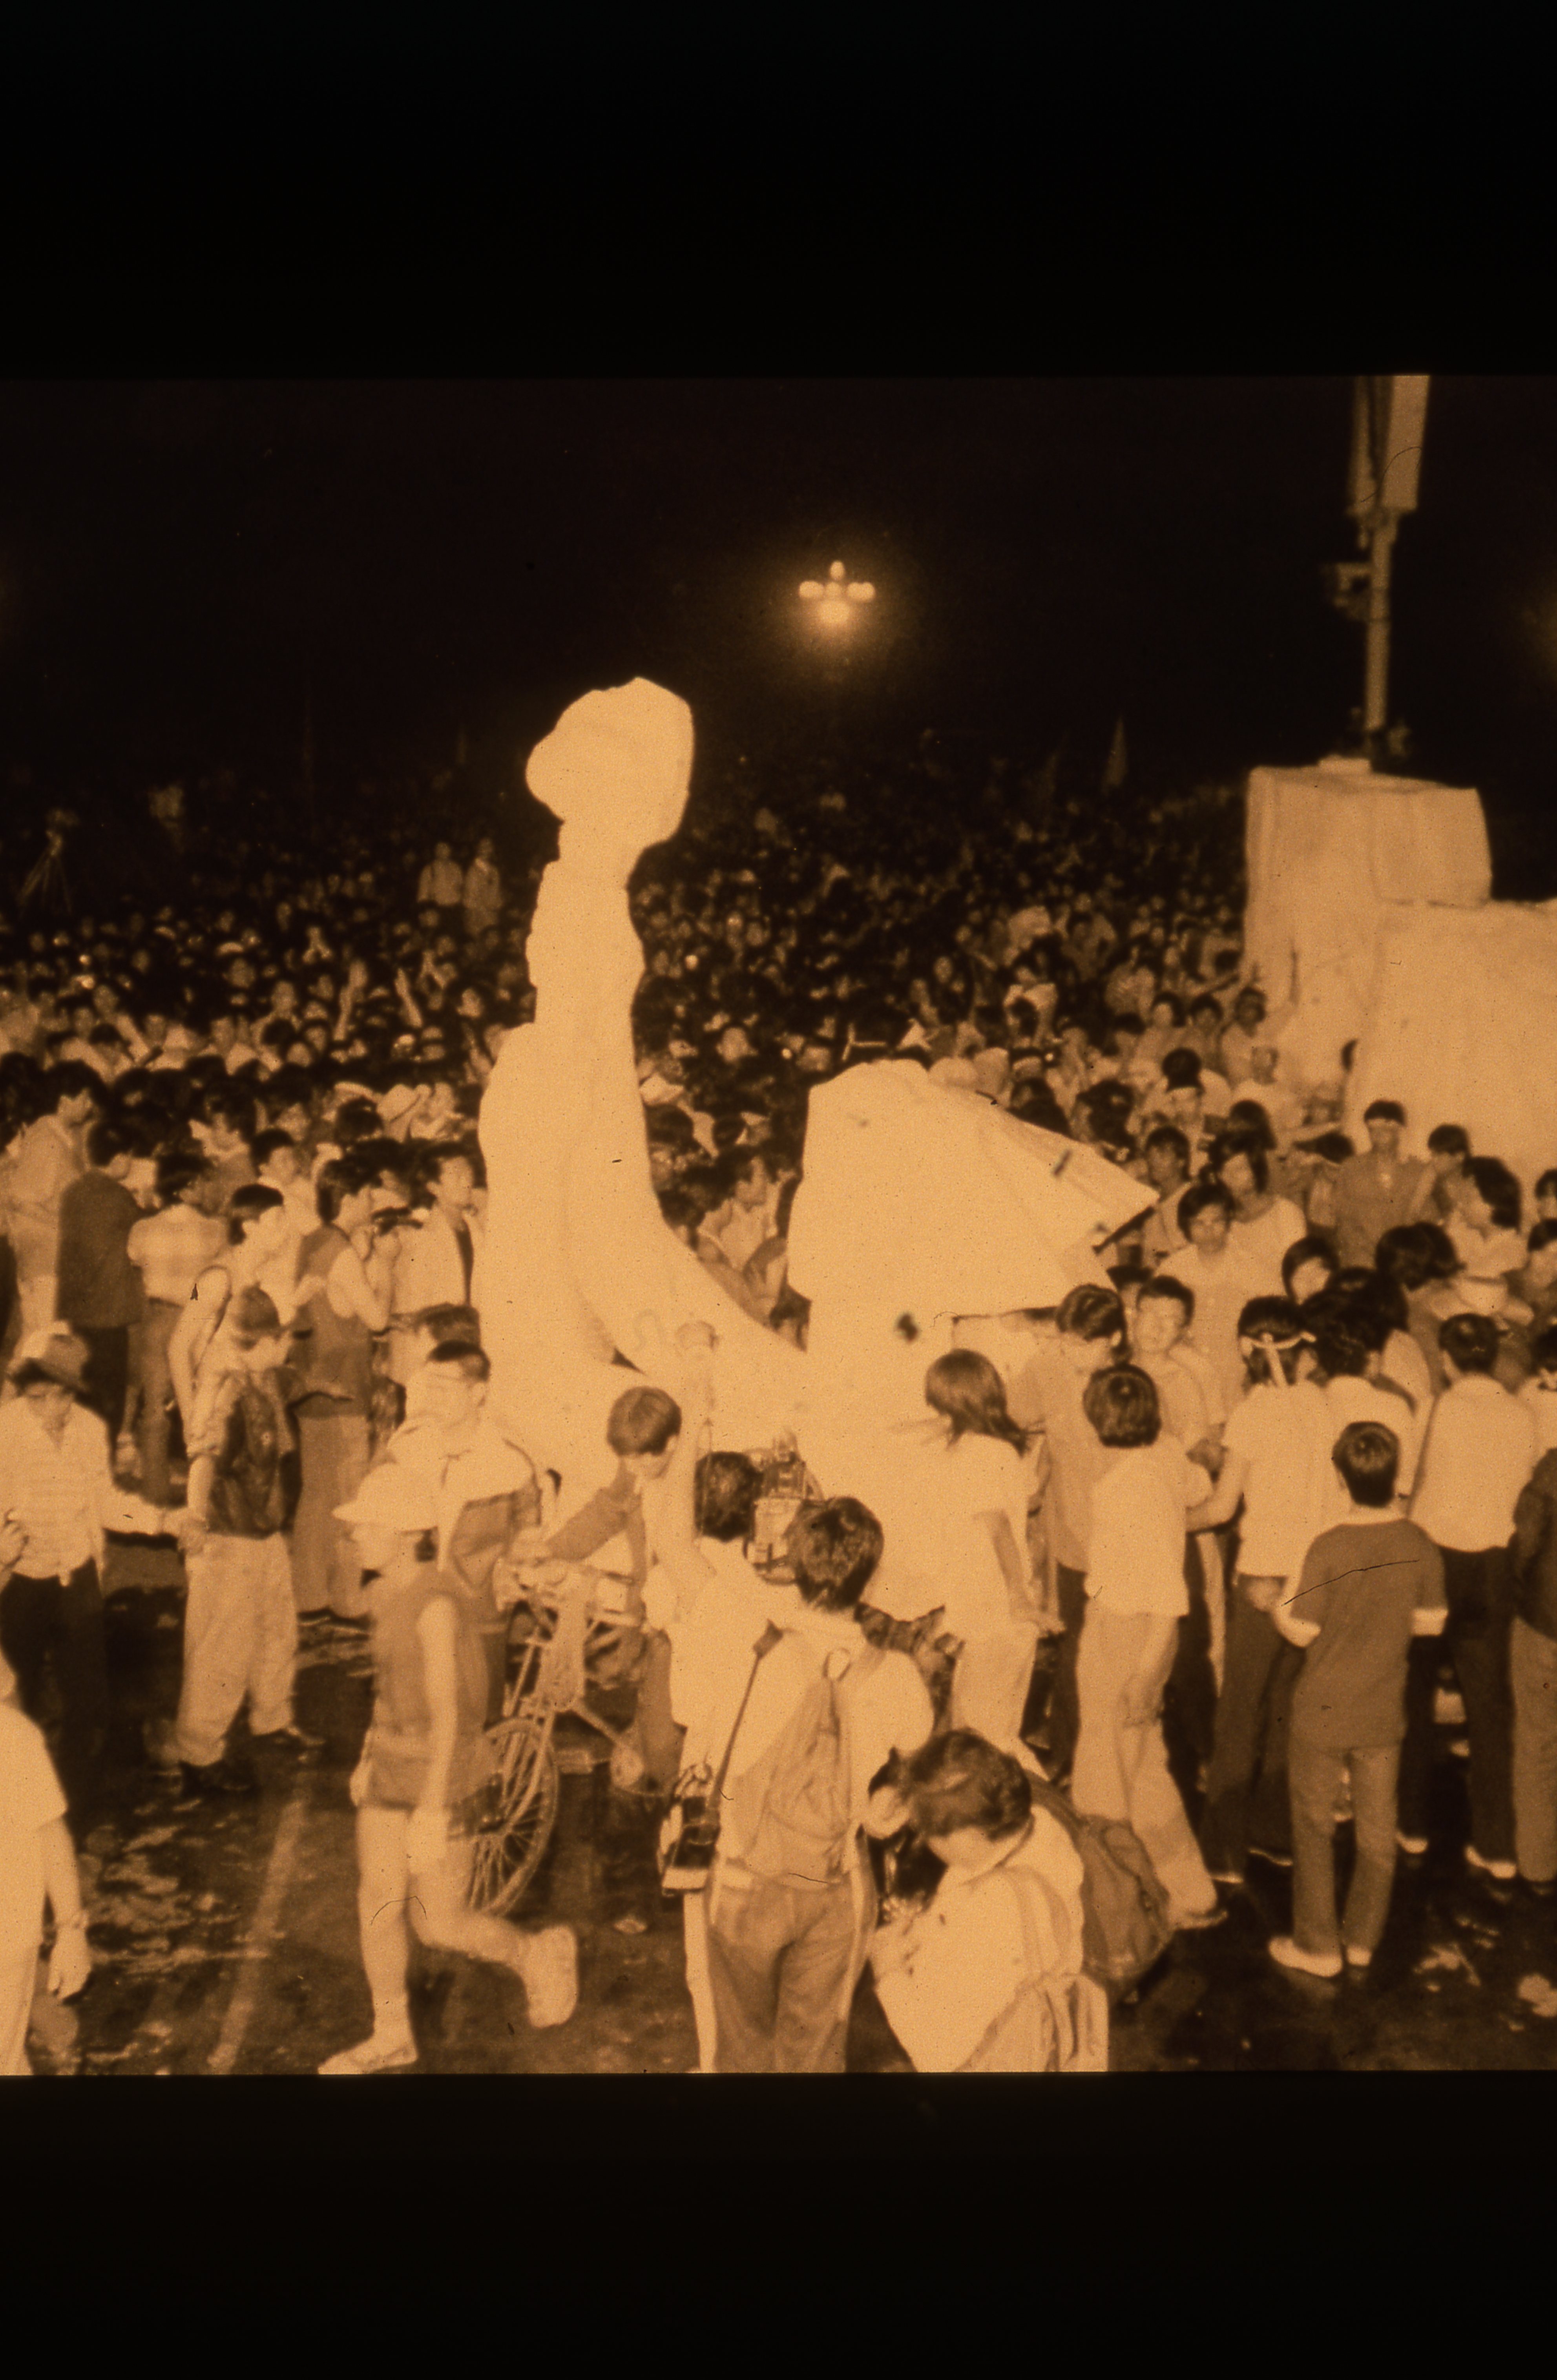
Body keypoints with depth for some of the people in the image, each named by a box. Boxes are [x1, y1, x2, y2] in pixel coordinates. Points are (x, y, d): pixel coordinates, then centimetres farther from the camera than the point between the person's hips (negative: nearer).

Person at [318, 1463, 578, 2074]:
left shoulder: (436, 1605, -24)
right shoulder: (390, 1592, 1)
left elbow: (447, 1714, -24)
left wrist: (432, 1809, -23)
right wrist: (370, 1757, 22)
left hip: (445, 1777, -8)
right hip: (391, 1771, 8)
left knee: (437, 1924, 4)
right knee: (376, 1906, 10)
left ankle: (538, 1953, 28)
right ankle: (392, 2037, 25)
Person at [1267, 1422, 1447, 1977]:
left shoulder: (1329, 1549, -23)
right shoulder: (1420, 1547, -10)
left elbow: (1302, 1633, -15)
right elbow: (1431, 1624, 2)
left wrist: (1281, 1602, 4)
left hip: (1324, 1713, -4)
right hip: (1384, 1712, 4)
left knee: (1314, 1827, 12)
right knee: (1377, 1828, 17)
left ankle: (1317, 1945, 19)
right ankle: (1363, 1937, 29)